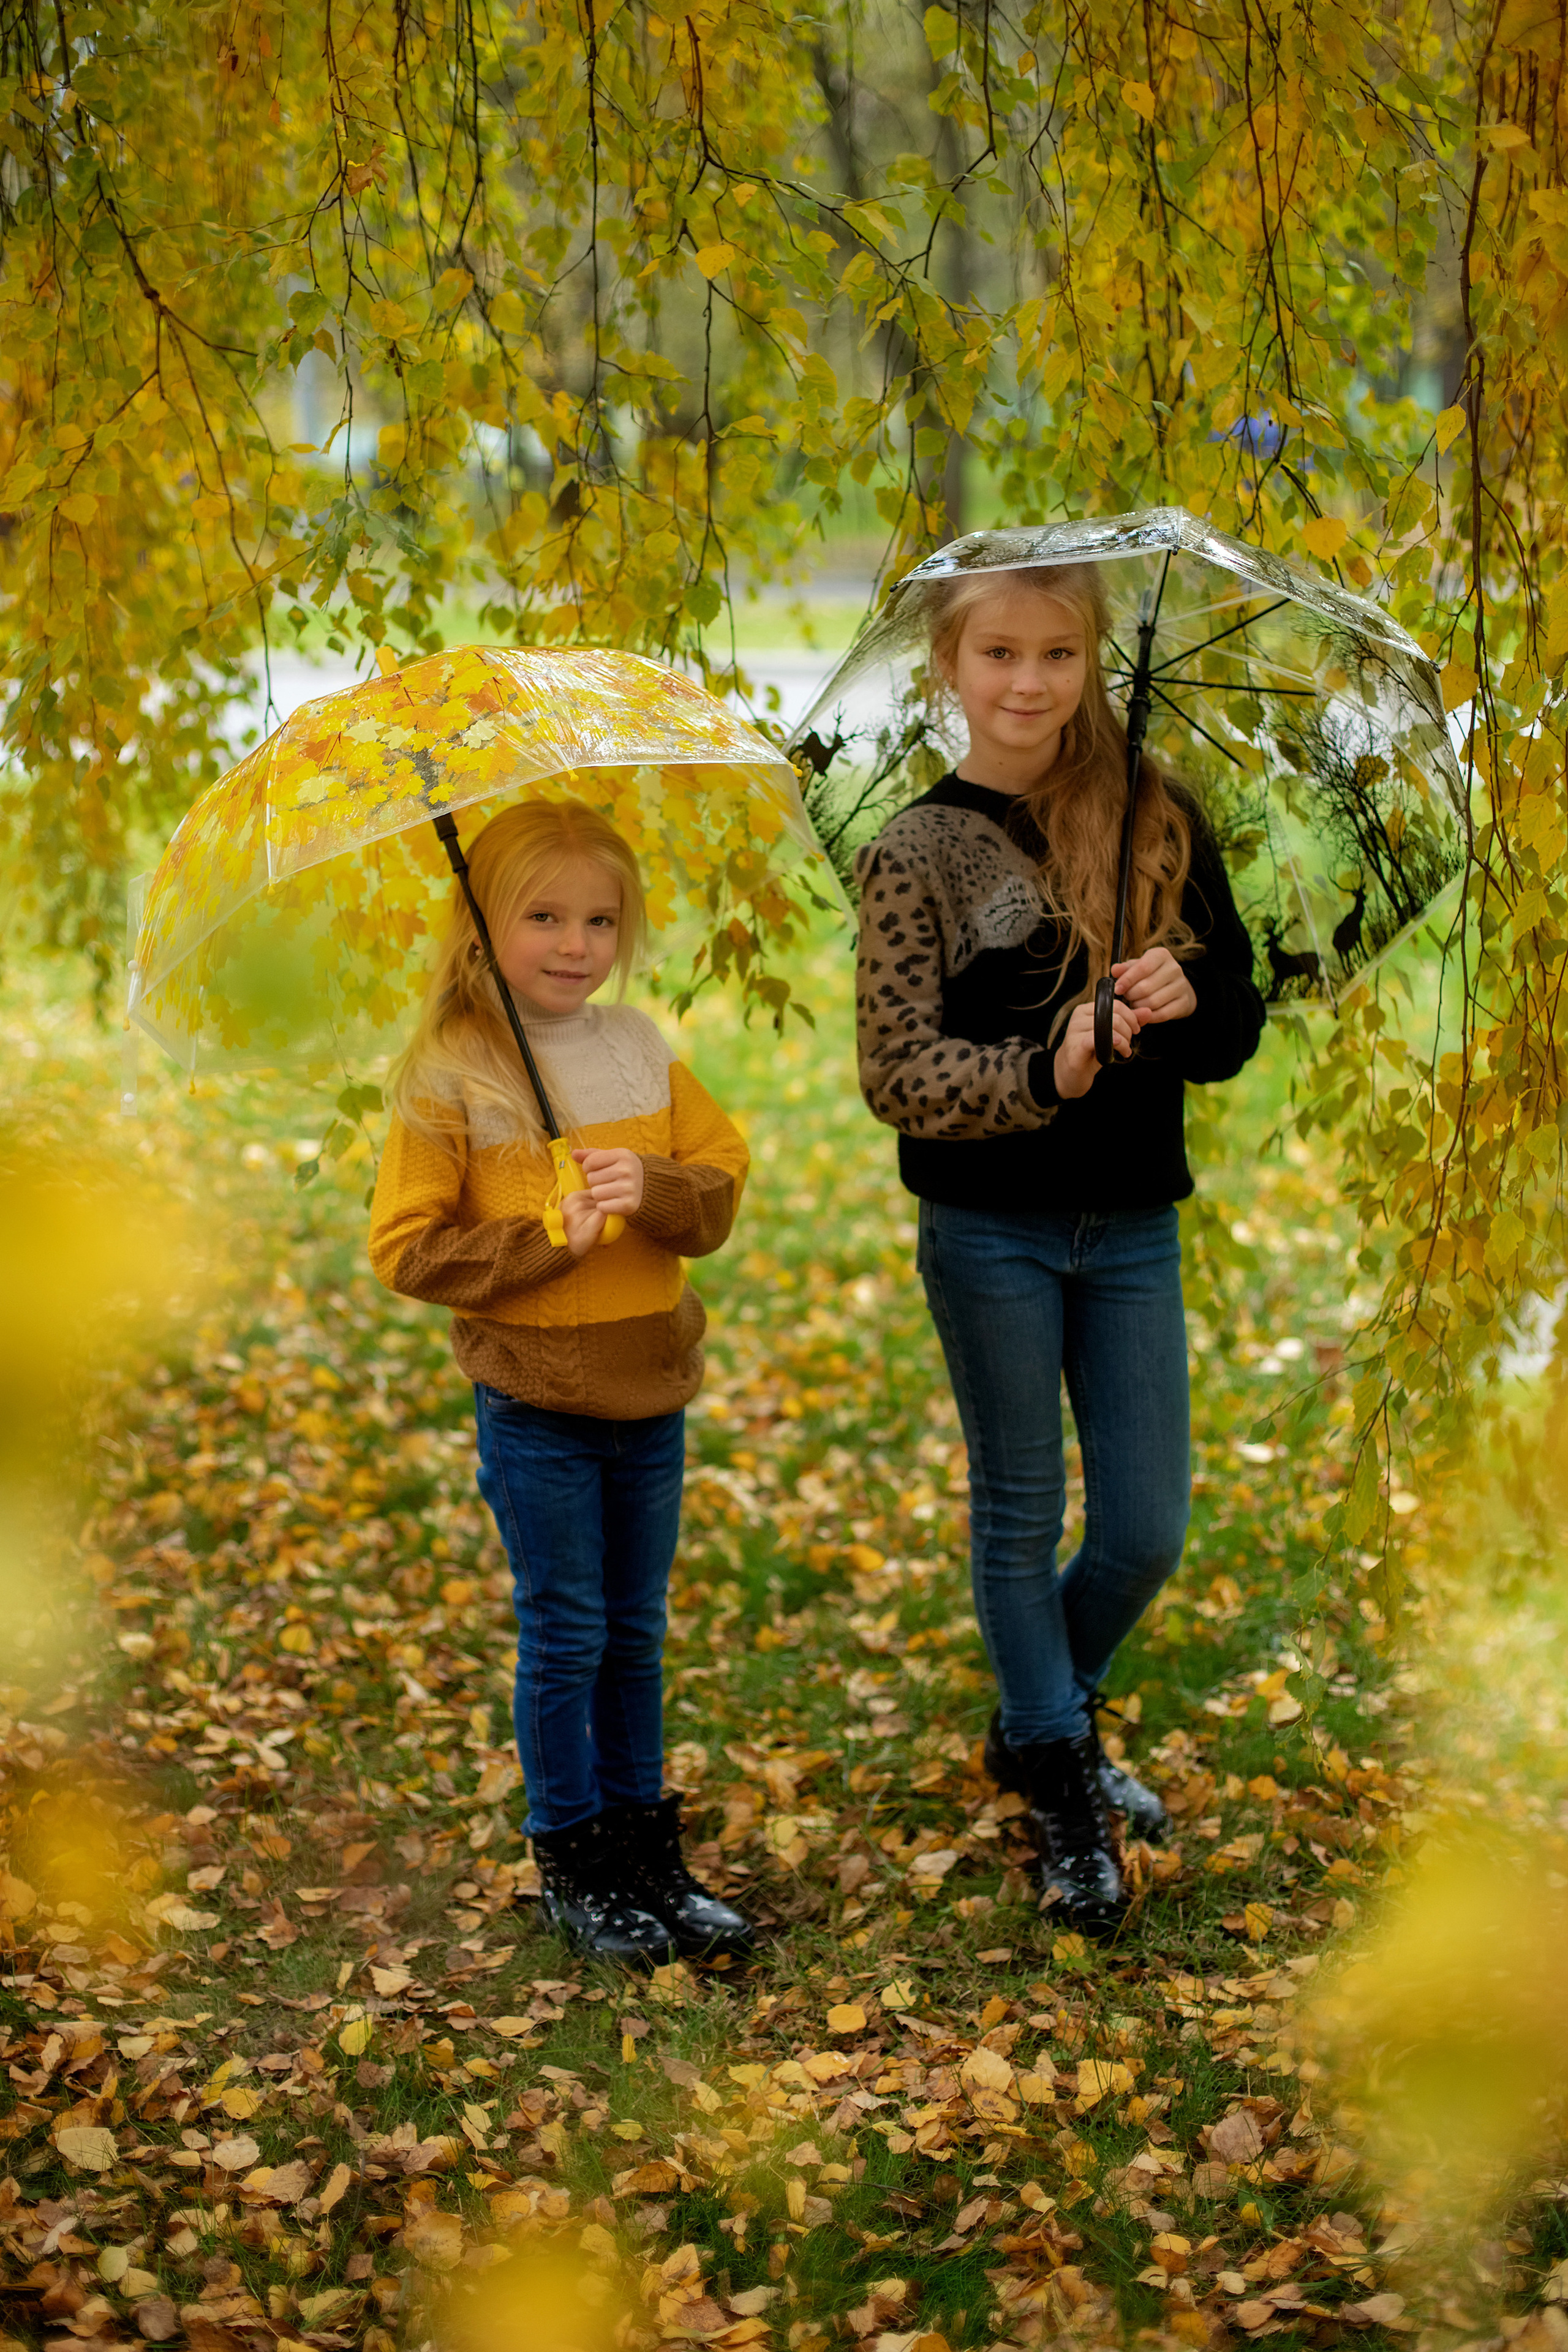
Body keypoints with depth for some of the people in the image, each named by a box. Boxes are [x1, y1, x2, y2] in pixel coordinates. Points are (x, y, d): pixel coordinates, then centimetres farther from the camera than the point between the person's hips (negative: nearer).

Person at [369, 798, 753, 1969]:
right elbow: (409, 1247, -10)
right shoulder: (447, 1078, -9)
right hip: (534, 1401, -4)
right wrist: (548, 1239, -19)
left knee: (636, 1632, 13)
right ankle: (571, 1863, 18)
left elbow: (720, 1189, 2)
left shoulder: (644, 1051, 4)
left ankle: (648, 1852, 25)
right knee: (564, 1636, 4)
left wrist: (653, 1192, -19)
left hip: (651, 1393, 4)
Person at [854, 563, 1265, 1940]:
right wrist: (1047, 1069, -27)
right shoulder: (919, 856, -6)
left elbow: (1236, 1032, 3)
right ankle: (1062, 1804, 23)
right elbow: (899, 1074, -11)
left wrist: (1187, 1001, -20)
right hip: (991, 1233, -3)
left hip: (1133, 1227, 3)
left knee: (1146, 1533, 8)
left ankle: (1040, 1724, 35)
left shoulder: (1160, 820, 1)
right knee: (1020, 1518, 8)